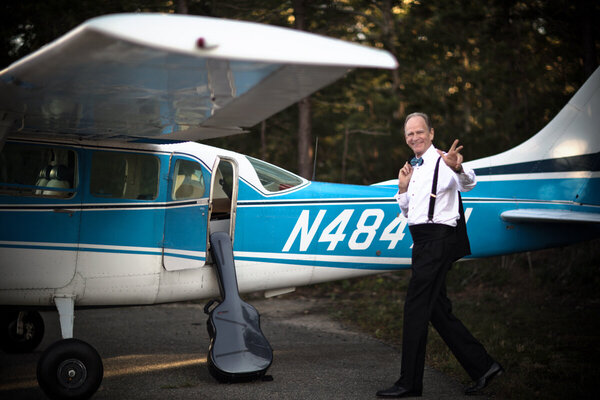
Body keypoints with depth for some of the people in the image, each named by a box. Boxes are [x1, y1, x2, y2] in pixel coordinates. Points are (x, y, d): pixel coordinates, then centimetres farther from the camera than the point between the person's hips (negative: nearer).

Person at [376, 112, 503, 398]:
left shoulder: (441, 163, -9)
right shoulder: (414, 169, 18)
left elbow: (468, 184, -29)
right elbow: (407, 212, 24)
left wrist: (458, 167, -51)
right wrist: (403, 188, 6)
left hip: (438, 239, -9)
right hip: (423, 242, 9)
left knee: (416, 307, -8)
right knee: (438, 311, 11)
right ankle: (482, 366, 20)